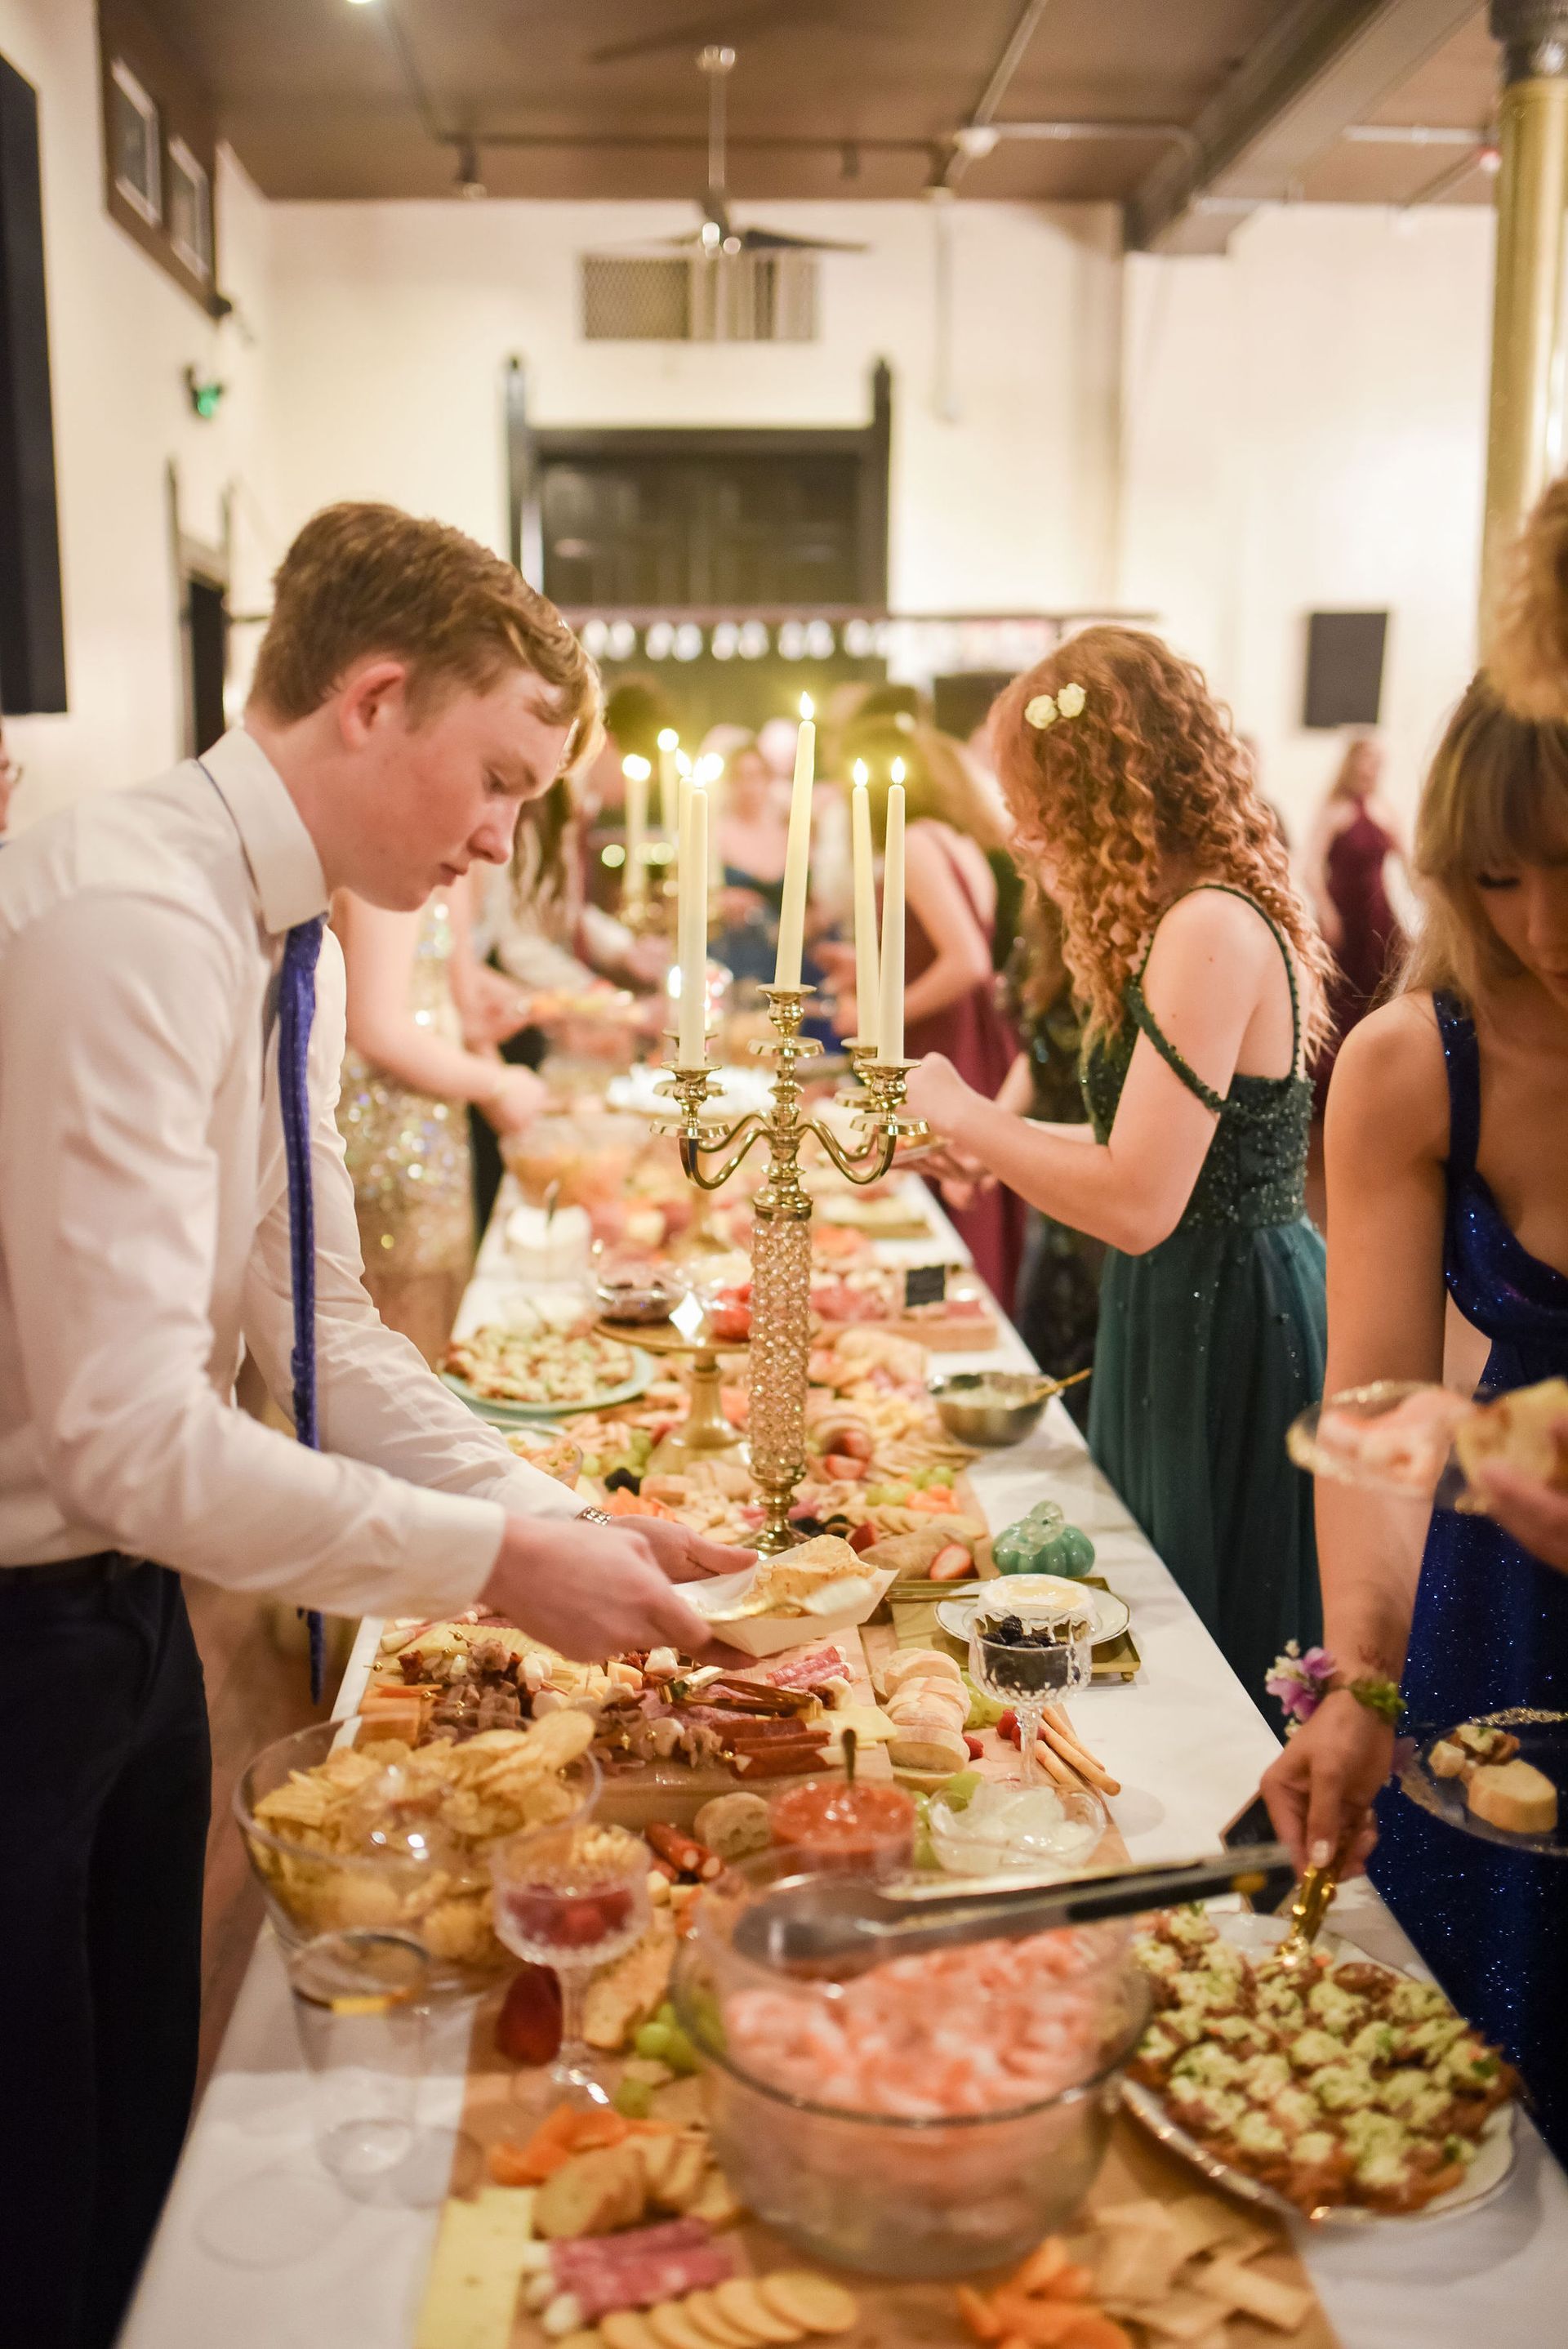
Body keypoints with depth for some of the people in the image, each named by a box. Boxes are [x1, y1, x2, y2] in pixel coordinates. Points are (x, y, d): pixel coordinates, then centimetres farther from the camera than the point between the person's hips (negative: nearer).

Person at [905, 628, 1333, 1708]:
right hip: (1202, 1307, 10)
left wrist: (964, 1112, -14)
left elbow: (1138, 1204, -26)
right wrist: (996, 1140, 15)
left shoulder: (1211, 930, -22)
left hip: (1225, 1329, -10)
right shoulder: (1210, 918, 9)